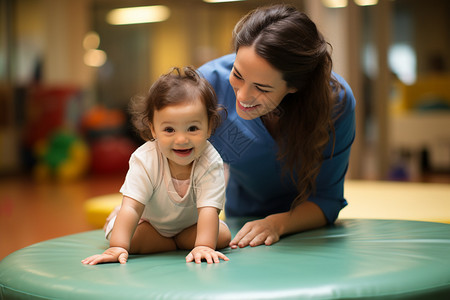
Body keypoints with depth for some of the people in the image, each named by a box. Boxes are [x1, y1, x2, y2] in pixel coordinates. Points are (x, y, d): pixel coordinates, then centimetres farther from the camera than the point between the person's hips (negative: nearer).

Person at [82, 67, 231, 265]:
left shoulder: (210, 163, -33)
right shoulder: (145, 161, -34)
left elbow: (208, 209, -38)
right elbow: (131, 206, -38)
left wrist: (204, 247, -53)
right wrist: (117, 247, -48)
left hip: (189, 224, 1)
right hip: (148, 221, -1)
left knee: (222, 236, -16)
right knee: (132, 239, -26)